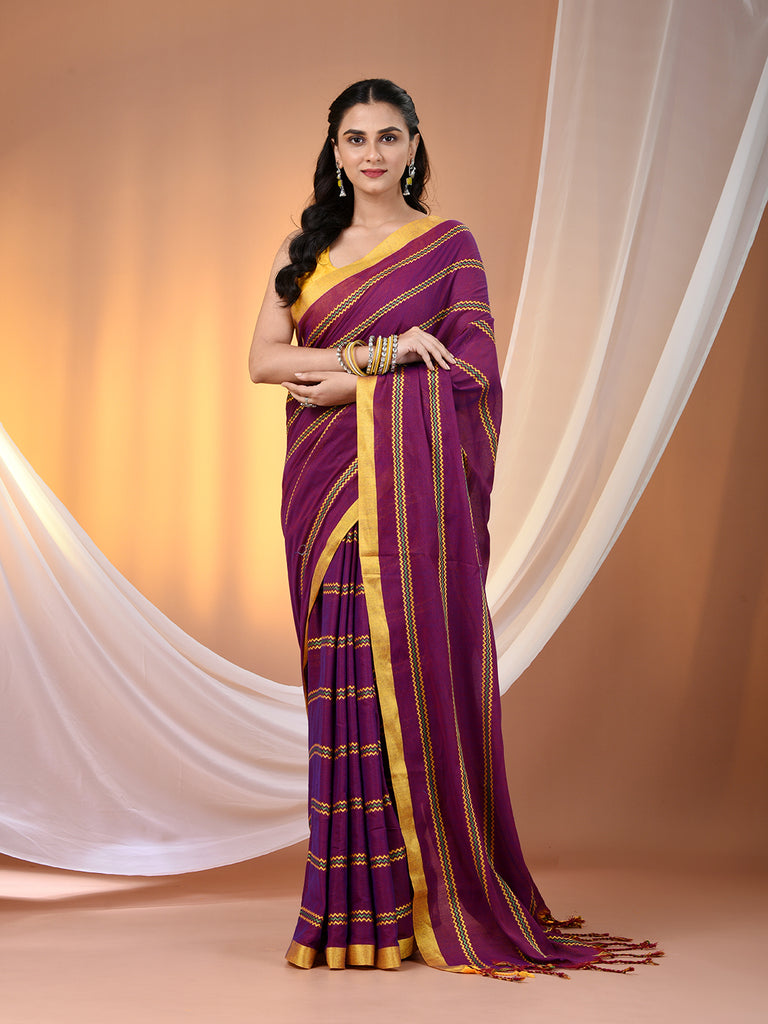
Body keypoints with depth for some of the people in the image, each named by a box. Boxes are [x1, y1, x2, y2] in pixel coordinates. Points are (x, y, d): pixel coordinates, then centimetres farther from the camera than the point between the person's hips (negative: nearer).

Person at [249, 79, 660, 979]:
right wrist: (382, 349, -10)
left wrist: (351, 382, -9)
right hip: (324, 481, 3)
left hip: (414, 476, -3)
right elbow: (263, 358, 3)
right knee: (342, 670, 0)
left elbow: (474, 366, -4)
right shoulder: (303, 249, 15)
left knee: (416, 659, -6)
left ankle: (430, 901, 3)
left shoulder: (449, 244, 6)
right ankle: (356, 902, 5)